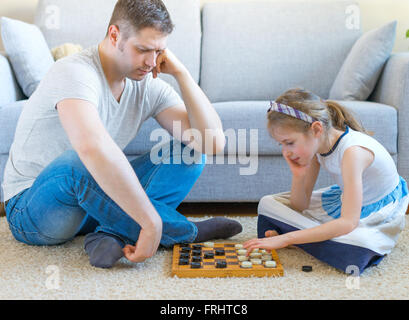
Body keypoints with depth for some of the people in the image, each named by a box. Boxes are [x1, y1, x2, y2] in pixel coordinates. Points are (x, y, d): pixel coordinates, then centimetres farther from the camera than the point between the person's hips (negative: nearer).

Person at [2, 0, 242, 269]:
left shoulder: (148, 86, -4)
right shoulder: (75, 72, -25)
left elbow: (213, 143, -14)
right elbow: (93, 147, -46)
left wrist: (180, 73, -18)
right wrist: (151, 222, -44)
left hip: (93, 199, 6)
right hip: (33, 209, -6)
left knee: (190, 151, -6)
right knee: (79, 163, -40)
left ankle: (110, 235, -22)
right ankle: (187, 233, -21)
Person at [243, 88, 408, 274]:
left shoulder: (352, 150, -33)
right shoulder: (315, 145, -11)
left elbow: (348, 222, -40)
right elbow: (299, 207, -5)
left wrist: (285, 239, -42)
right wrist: (298, 175, -26)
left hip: (379, 219, -6)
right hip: (342, 202, 6)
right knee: (268, 204, 0)